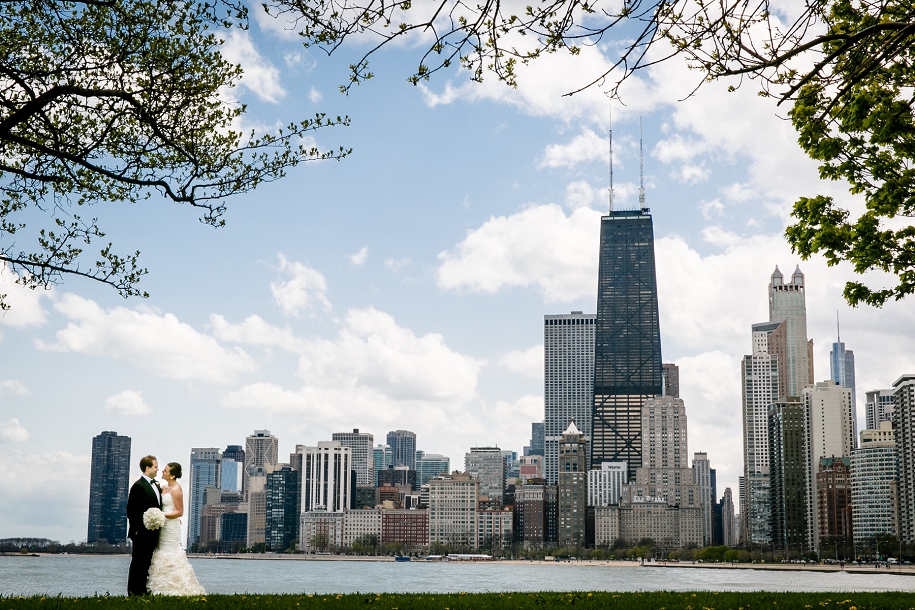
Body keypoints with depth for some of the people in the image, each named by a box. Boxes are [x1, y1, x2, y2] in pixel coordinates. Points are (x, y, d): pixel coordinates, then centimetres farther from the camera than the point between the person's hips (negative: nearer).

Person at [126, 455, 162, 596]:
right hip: (142, 532, -9)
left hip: (152, 532, 9)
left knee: (146, 562, 12)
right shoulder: (138, 486, -13)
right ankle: (133, 591, 3)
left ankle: (142, 589, 18)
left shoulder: (156, 485, 14)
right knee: (138, 562, -3)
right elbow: (132, 510, -15)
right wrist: (135, 530, -16)